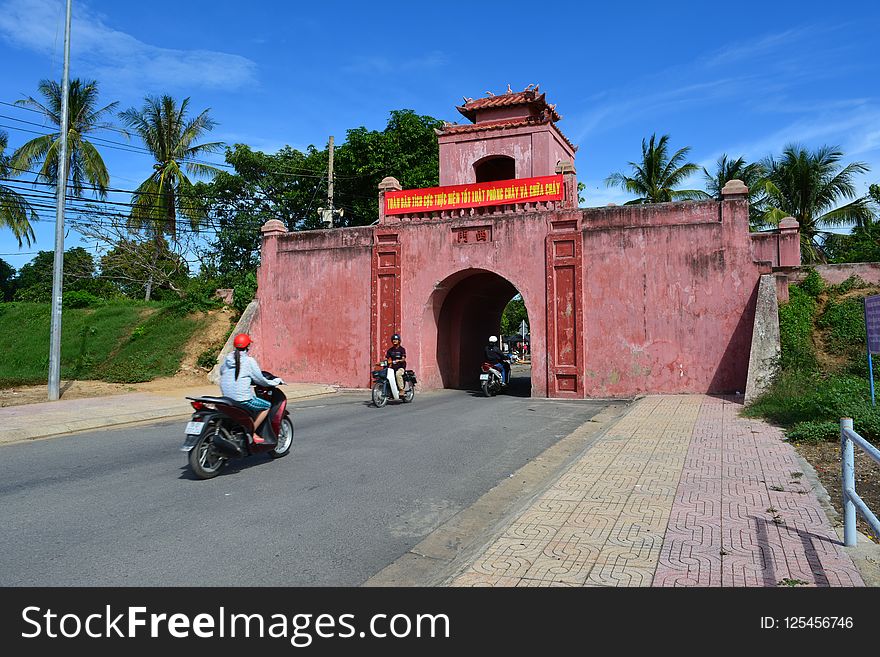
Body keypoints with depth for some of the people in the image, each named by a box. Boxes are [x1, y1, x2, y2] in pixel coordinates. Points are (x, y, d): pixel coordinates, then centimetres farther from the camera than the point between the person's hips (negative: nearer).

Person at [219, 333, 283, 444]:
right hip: (242, 399, -8)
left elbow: (221, 372, 24)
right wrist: (275, 381, 10)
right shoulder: (249, 360, -11)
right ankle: (251, 433, 3)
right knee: (267, 406, 7)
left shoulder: (228, 358, 7)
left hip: (227, 398, 8)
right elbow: (260, 380, -6)